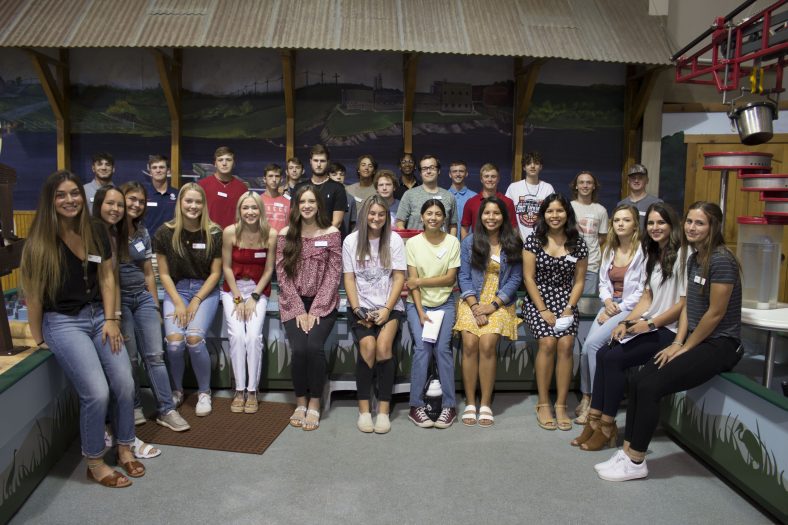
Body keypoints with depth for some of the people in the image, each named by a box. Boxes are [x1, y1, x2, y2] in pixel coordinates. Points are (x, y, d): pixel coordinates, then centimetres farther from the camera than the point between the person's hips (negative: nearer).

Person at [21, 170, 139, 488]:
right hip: (62, 322, -4)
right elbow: (33, 293, -4)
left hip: (99, 316, 5)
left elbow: (106, 278, 7)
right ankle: (94, 463, 8)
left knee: (125, 384, -5)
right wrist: (39, 339, 1)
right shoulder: (40, 242, -9)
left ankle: (124, 449, 18)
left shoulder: (96, 233, 4)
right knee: (97, 393, -14)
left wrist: (110, 319, 0)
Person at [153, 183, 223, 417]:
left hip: (205, 290, -1)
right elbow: (164, 273, 0)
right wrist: (178, 303, -10)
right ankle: (176, 390, 7)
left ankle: (204, 392, -1)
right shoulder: (166, 233, -3)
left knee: (194, 338, -24)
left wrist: (196, 301, -10)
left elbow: (215, 272, -2)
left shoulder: (214, 233, -4)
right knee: (174, 341, -22)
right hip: (176, 290, 1)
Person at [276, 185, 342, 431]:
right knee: (299, 348, -21)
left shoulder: (331, 233, 0)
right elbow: (282, 274, 0)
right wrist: (299, 310, -9)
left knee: (314, 345, -24)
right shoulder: (285, 235, 4)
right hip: (293, 303, 1)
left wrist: (315, 310, -11)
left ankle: (314, 404, -6)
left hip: (323, 303, -1)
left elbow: (333, 274, -3)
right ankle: (300, 402, 1)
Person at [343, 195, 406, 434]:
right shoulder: (351, 241, 5)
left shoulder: (394, 240, 2)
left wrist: (387, 309, -11)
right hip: (362, 306, 0)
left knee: (383, 345, -26)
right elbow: (349, 278, 3)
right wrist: (357, 310, -8)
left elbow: (399, 278, -1)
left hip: (390, 306, 0)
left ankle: (384, 408, -15)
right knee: (367, 345, -25)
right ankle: (363, 408, -13)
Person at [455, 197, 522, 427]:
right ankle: (470, 403, -7)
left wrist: (492, 306, -9)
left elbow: (515, 278, 1)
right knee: (470, 344, -19)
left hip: (500, 303, -1)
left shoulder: (513, 244, 6)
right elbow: (464, 277, 4)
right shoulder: (469, 242, 7)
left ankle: (486, 404, -9)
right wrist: (475, 307, -9)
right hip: (472, 301, 1)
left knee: (487, 344, -21)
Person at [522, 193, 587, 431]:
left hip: (566, 301, 2)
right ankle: (543, 404, -10)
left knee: (566, 344, -20)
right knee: (548, 342, -22)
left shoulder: (577, 243, 6)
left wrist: (569, 308, -7)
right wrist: (543, 310, -11)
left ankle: (561, 405, -8)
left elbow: (579, 281, 7)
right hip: (538, 300, -2)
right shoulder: (534, 240, 0)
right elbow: (528, 277, -4)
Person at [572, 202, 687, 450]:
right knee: (603, 353, -11)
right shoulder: (653, 255, 17)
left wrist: (651, 324, -16)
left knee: (613, 358, -19)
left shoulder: (682, 255, -11)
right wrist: (626, 323, 0)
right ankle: (595, 419, -8)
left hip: (669, 330, -8)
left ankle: (607, 426, -6)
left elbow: (685, 303, -15)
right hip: (650, 325, 8)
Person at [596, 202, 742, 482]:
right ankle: (628, 451, -1)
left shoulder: (721, 261, -16)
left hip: (720, 345, -8)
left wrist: (685, 348, -10)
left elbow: (715, 313, -17)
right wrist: (678, 342, 1)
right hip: (695, 340, 8)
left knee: (650, 387, -18)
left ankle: (636, 463, -5)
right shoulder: (694, 259, 11)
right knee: (639, 381, -8)